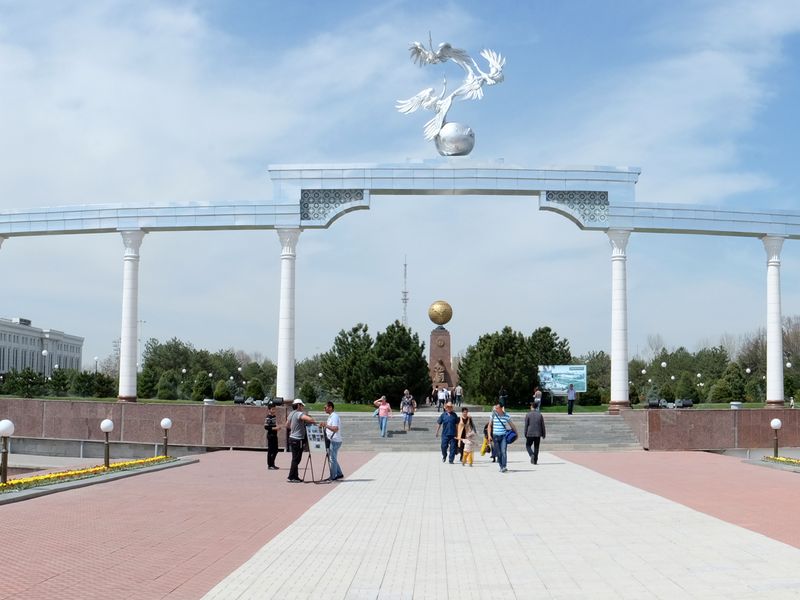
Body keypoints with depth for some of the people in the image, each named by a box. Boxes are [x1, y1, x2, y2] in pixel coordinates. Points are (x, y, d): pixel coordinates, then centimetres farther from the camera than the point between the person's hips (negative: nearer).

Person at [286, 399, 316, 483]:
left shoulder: (291, 414, 12)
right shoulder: (299, 414, -17)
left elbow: (287, 425, 23)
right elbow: (308, 419, -33)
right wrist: (314, 422, -14)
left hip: (292, 438, 9)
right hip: (297, 439, -9)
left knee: (295, 458, 14)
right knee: (296, 459, -3)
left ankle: (295, 477, 17)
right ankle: (291, 477, -1)